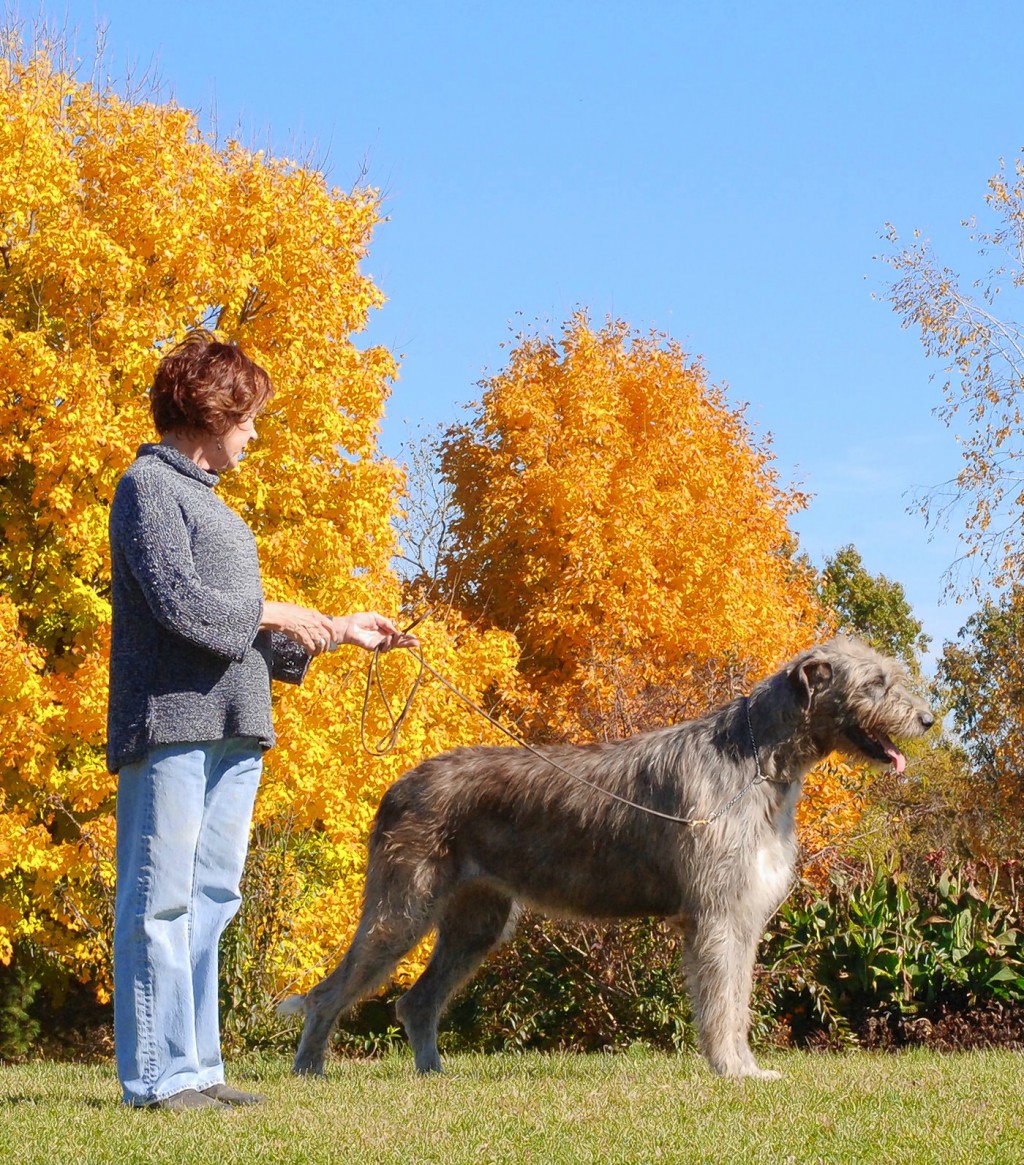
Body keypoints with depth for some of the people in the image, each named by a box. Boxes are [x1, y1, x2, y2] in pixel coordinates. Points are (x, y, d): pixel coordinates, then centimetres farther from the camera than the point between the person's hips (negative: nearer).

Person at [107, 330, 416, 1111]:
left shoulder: (204, 496, 24)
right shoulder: (150, 486, -4)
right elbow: (180, 604, -14)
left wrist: (339, 631, 26)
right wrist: (274, 616, -4)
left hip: (232, 726, 9)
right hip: (171, 722, -9)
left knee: (209, 901, 8)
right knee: (161, 901, -8)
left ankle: (197, 1069, 11)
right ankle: (158, 1076, -8)